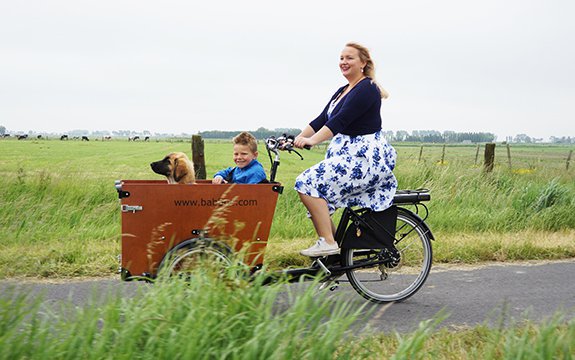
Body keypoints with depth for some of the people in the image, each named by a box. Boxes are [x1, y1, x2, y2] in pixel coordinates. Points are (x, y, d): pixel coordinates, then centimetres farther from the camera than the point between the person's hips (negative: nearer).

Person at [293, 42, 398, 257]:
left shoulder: (367, 89, -12)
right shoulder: (342, 92, 18)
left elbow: (341, 120, -24)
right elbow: (321, 120, 13)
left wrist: (312, 141, -34)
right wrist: (297, 139, 0)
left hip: (365, 158, -10)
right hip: (348, 156, 10)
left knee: (310, 184, -20)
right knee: (314, 190, 1)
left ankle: (328, 242, -17)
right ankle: (335, 241, 8)